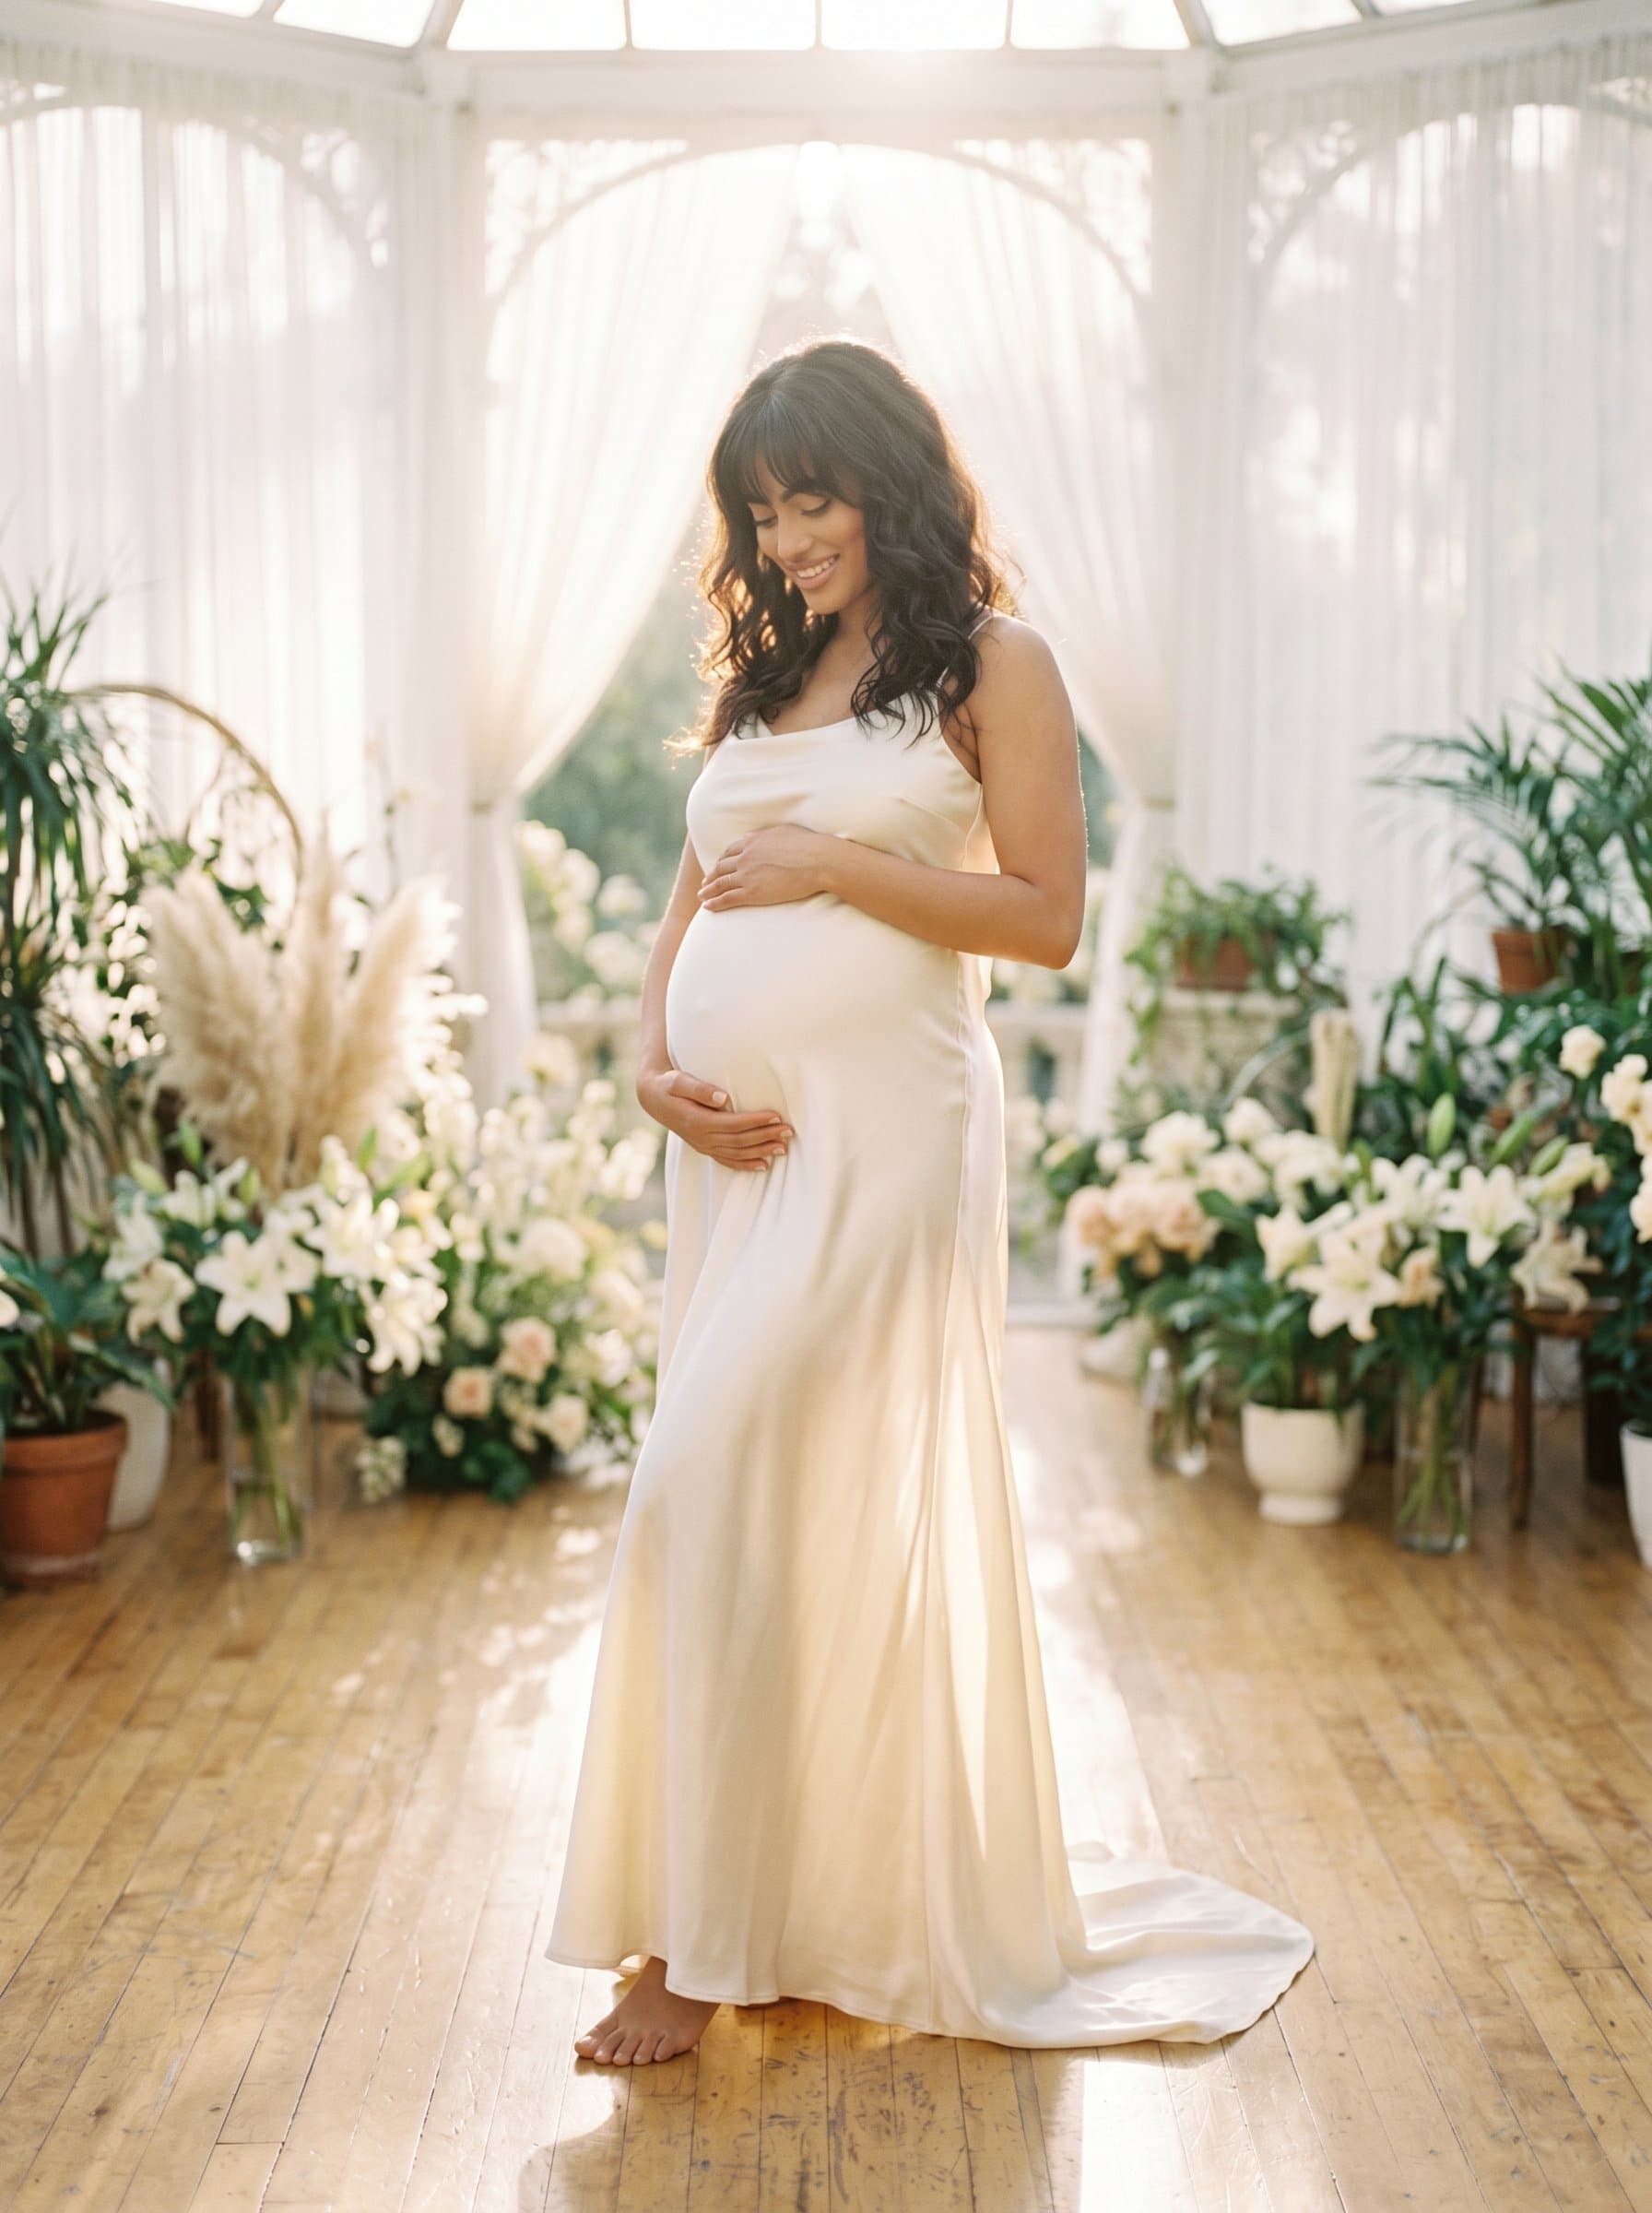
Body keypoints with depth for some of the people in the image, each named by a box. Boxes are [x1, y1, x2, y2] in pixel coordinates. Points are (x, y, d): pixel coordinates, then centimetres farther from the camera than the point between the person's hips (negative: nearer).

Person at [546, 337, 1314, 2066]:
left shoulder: (994, 665, 1)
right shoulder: (760, 682, 18)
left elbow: (1047, 916, -6)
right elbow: (683, 914, 18)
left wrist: (834, 863, -12)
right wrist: (654, 1065, 1)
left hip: (884, 1133, -6)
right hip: (737, 1143, 6)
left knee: (716, 1496, -12)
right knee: (794, 1514, 9)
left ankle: (705, 1942, -2)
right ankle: (841, 1910, 22)